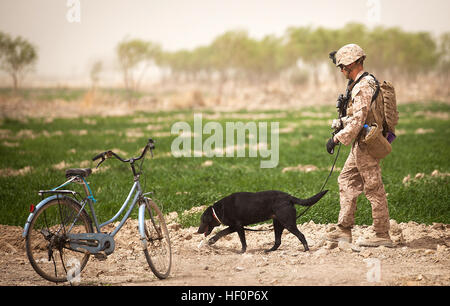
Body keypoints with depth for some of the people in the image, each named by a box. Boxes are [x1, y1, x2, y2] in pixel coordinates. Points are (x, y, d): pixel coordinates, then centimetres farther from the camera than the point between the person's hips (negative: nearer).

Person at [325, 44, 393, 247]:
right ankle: (344, 230, 17)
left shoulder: (363, 87, -19)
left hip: (367, 144, -11)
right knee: (347, 181, 14)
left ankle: (382, 235, 1)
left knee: (373, 189, -5)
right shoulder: (358, 84, 14)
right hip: (361, 144, 11)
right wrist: (342, 122, 11)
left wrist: (337, 139, -22)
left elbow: (358, 121, -25)